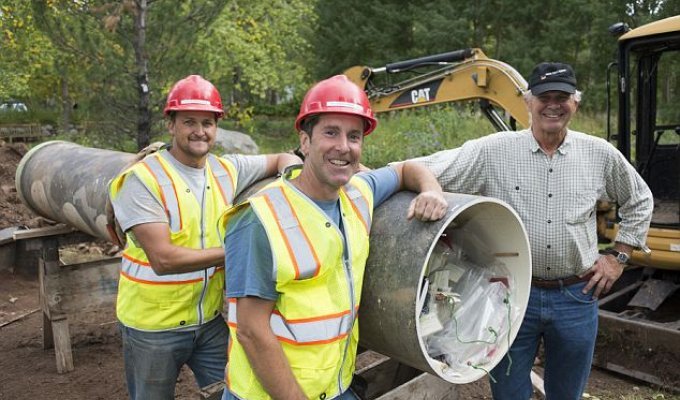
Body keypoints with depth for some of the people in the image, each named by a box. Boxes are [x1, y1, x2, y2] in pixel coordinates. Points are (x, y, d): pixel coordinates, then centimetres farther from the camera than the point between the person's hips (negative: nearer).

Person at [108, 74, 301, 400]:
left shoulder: (227, 170, -3)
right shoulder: (142, 179, -18)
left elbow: (283, 159, 11)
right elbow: (163, 259, -25)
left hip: (211, 319, 4)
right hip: (154, 326, -4)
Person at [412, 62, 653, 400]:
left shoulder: (600, 154, 2)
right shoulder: (494, 151, -7)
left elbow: (639, 200, 18)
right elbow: (430, 169, -13)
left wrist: (619, 256, 11)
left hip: (576, 297, 3)